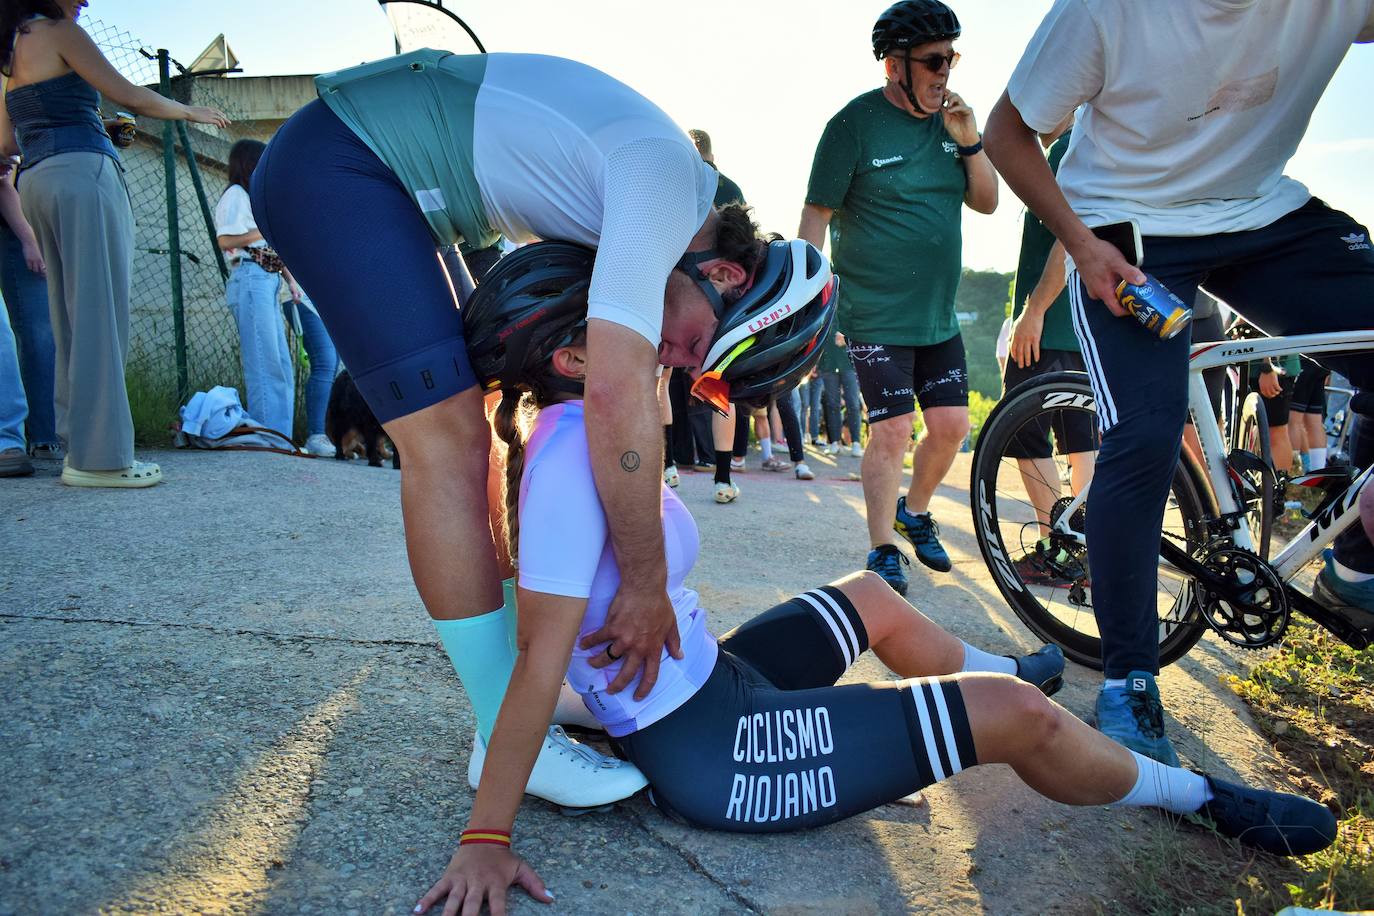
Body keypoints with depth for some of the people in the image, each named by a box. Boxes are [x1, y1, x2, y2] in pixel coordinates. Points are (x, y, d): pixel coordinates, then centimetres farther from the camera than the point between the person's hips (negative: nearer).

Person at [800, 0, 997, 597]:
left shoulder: (949, 120, 10)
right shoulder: (856, 123, -8)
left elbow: (987, 202, 10)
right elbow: (816, 215, -9)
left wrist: (969, 142, -7)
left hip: (939, 316, 6)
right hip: (876, 317, -6)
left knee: (951, 426, 6)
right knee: (892, 433, -8)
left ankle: (915, 512, 33)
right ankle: (883, 552, 9)